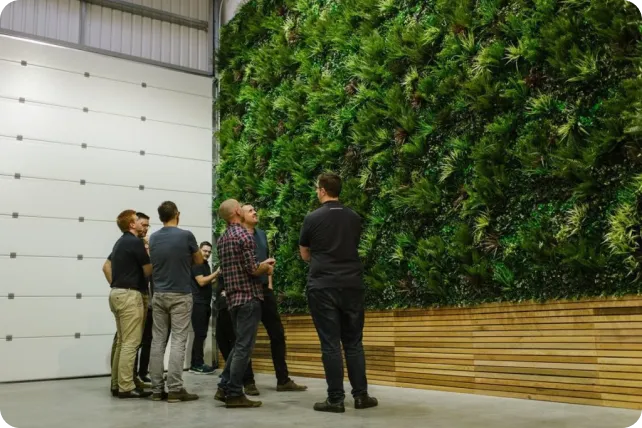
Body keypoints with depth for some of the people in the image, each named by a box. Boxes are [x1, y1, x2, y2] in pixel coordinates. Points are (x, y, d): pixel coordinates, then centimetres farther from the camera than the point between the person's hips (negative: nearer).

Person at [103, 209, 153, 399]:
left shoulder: (120, 242, 16)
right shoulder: (136, 242, -12)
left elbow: (106, 267, 22)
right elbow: (148, 271, -11)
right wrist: (149, 254, 4)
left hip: (117, 293, 10)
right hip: (130, 295, -10)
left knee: (121, 342, 13)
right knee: (130, 343, -7)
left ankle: (117, 384, 16)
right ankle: (126, 387, -6)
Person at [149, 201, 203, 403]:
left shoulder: (153, 238, 6)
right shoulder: (186, 235, -9)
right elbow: (199, 261, 7)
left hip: (159, 295, 5)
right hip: (180, 296, -5)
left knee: (157, 341, 6)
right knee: (178, 342, -4)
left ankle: (157, 389, 8)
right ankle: (174, 389, -6)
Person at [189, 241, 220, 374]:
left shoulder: (206, 264, 19)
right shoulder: (196, 264, -9)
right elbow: (201, 282, -18)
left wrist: (217, 277, 9)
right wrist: (217, 272, -17)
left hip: (205, 304, 9)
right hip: (198, 303, -9)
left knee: (201, 335, 8)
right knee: (200, 334, -10)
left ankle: (196, 364, 12)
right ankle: (197, 365, -6)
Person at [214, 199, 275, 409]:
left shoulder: (222, 239, 14)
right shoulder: (244, 235, -13)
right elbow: (252, 270, -17)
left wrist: (261, 264, 22)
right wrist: (266, 267, 3)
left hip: (233, 297, 8)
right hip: (248, 297, -8)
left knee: (239, 344, 17)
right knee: (244, 346, -3)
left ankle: (224, 387, 16)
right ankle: (234, 394, 0)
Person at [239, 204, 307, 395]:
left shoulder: (262, 234, 15)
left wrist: (270, 283, 13)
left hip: (265, 290, 7)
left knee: (278, 334, 7)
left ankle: (283, 380, 14)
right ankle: (249, 382, 11)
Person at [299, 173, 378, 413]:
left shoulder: (313, 218, -3)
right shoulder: (354, 218, 7)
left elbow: (305, 255, 10)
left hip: (323, 287, -3)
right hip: (352, 285, 3)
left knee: (330, 344, 0)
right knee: (354, 342, 11)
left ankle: (336, 399, 2)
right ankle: (361, 395, 13)